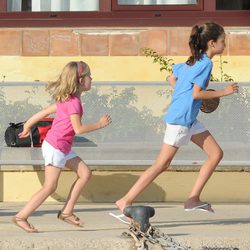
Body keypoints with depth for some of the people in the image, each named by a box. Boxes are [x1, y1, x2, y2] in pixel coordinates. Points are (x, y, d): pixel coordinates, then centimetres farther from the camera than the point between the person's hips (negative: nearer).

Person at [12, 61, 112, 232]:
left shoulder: (66, 99, 11)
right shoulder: (74, 101, -19)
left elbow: (45, 112, 15)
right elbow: (78, 128, -24)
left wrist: (28, 125, 22)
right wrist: (100, 124, -14)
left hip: (63, 148, 10)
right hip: (55, 147, -10)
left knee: (85, 174, 7)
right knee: (50, 187, -6)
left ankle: (67, 212, 8)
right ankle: (21, 217, -1)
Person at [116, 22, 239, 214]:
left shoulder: (195, 60, 12)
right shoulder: (206, 63, -15)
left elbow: (172, 78, 19)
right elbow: (196, 93, -20)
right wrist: (223, 92, -13)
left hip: (190, 120, 10)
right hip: (180, 119, -10)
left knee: (216, 153, 7)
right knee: (162, 164, -8)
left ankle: (193, 199, 7)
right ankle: (126, 201, -5)